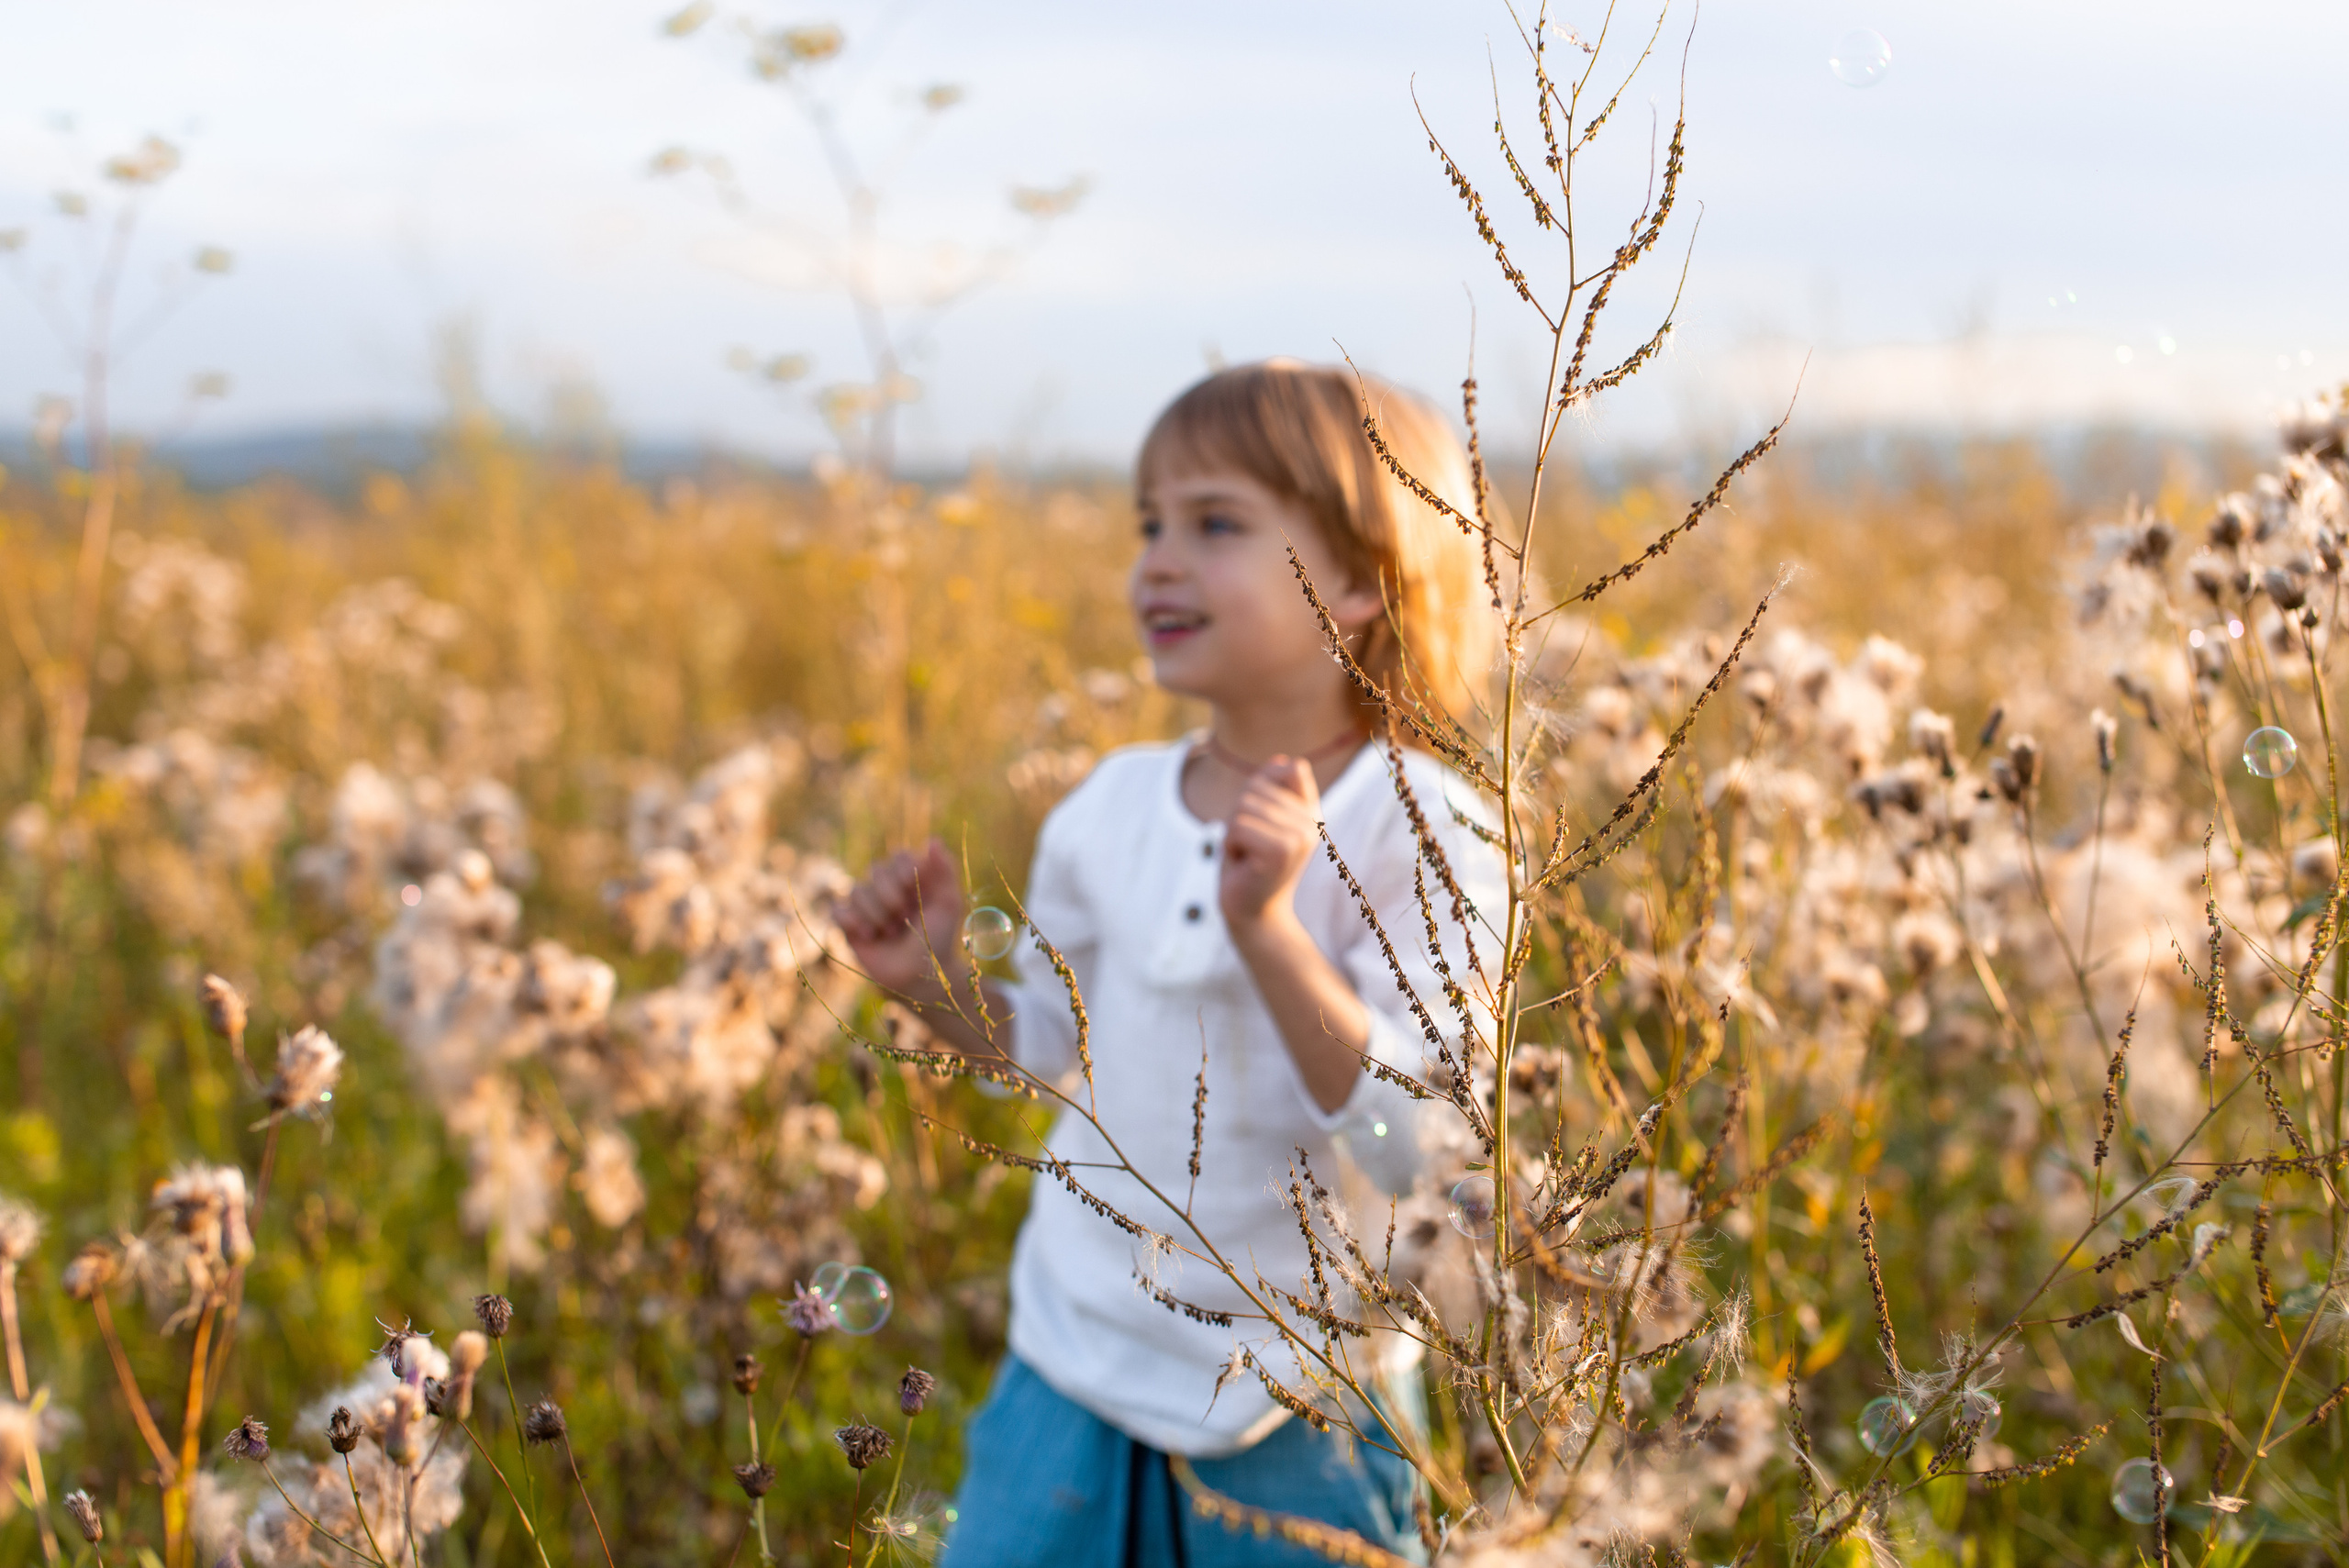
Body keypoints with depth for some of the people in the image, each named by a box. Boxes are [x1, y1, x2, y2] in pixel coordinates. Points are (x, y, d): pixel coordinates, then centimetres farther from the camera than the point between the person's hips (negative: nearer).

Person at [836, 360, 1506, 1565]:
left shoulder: (1420, 830, -15)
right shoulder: (1113, 808, 0)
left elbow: (1423, 1147, -23)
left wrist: (1268, 927, -32)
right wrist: (933, 980, -2)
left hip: (1300, 1416, -4)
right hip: (1078, 1368, 4)